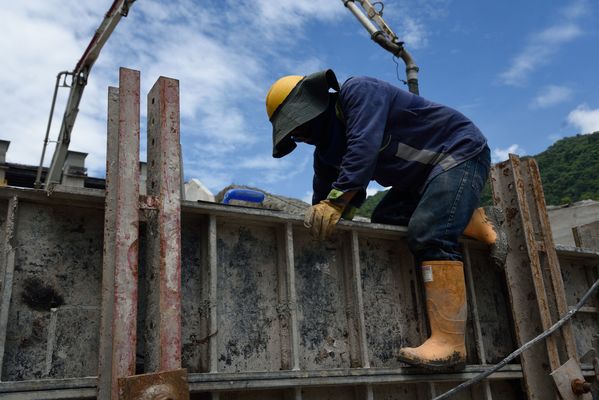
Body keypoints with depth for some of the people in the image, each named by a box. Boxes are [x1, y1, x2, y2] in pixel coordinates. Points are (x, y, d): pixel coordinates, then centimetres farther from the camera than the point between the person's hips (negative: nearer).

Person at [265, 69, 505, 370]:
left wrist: (334, 202, -42)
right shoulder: (326, 152, 6)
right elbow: (324, 193, 5)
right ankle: (476, 222, 10)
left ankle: (448, 341, -26)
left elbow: (364, 148, -35)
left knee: (428, 234, -25)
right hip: (423, 175, 9)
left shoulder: (358, 92, -20)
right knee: (384, 219, 1)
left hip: (460, 150, -9)